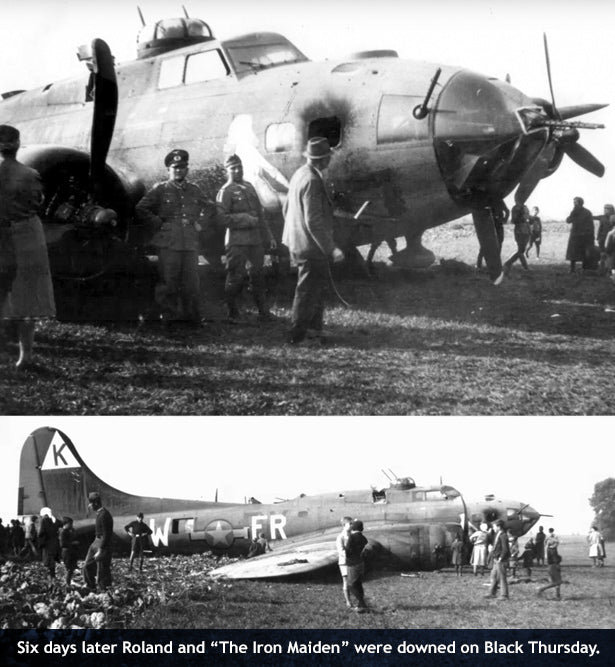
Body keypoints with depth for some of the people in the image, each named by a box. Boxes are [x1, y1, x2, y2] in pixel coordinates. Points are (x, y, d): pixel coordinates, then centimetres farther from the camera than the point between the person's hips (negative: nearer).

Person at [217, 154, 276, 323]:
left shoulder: (249, 187, 16)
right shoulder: (225, 192, -6)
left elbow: (260, 214, 21)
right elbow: (222, 218, -14)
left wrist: (269, 236, 19)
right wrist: (246, 219, -16)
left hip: (255, 239, 6)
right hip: (237, 241, -6)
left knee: (257, 276, 8)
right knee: (236, 277, -1)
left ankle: (263, 312, 12)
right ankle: (233, 313, 11)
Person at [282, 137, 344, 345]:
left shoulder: (299, 174, 7)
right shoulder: (312, 181, -23)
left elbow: (287, 209, 17)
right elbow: (313, 222, -26)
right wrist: (331, 249, -22)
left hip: (298, 243, 10)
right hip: (311, 245, -10)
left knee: (318, 286, 20)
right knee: (309, 290, 2)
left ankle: (314, 328, 29)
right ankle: (297, 334, 10)